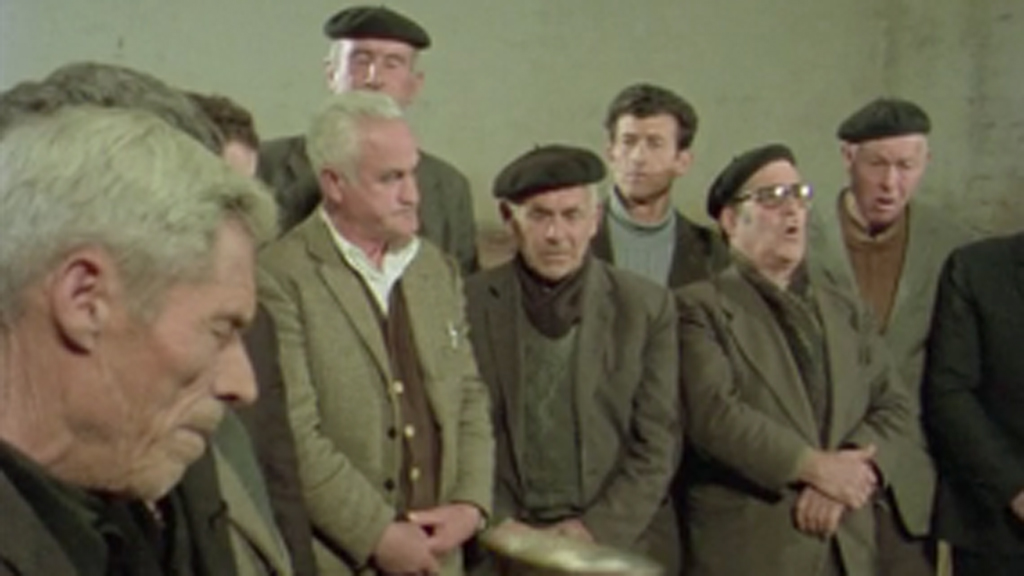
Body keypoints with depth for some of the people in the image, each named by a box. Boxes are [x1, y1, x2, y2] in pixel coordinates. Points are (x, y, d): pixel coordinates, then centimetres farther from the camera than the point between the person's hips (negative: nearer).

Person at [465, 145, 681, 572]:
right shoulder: (470, 303, 0)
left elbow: (658, 444, 1)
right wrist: (497, 525, -8)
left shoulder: (648, 307, 2)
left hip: (624, 544, 1)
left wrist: (597, 530, -7)